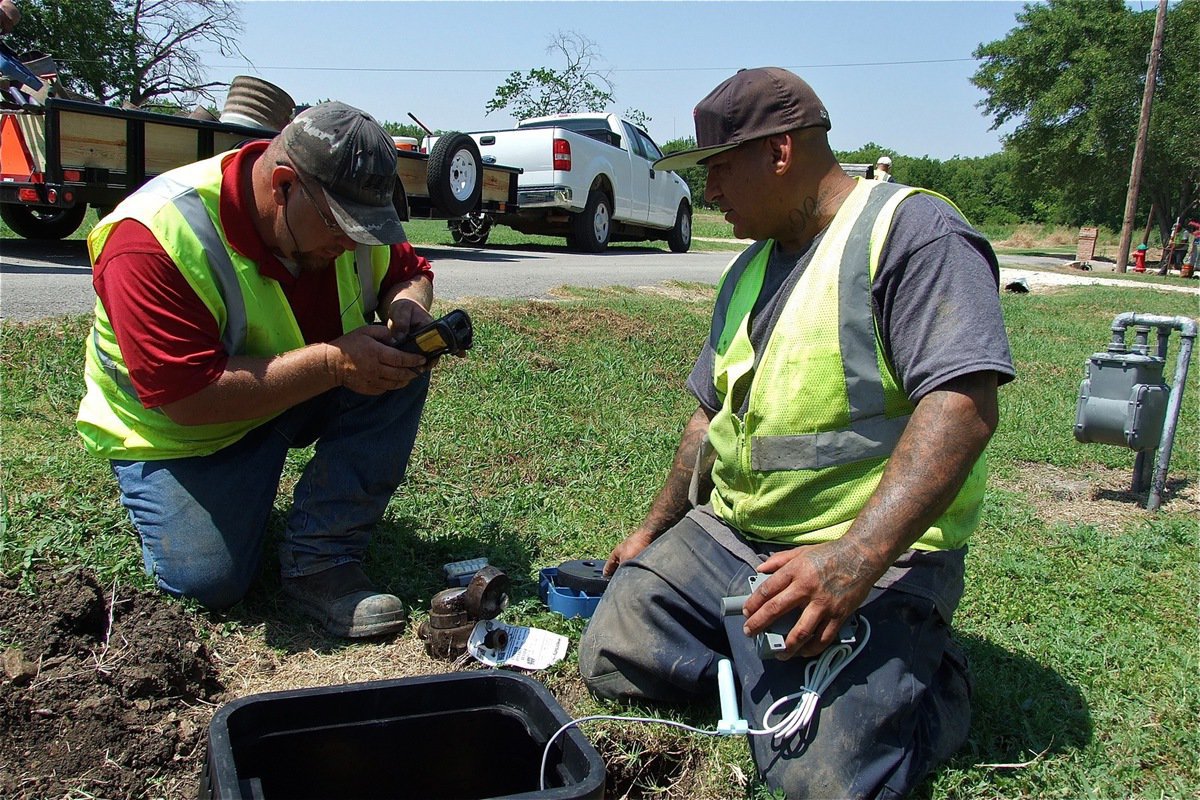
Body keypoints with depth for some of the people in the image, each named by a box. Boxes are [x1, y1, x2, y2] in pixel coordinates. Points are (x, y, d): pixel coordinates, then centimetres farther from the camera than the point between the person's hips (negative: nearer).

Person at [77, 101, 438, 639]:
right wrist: (331, 362, -39)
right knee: (208, 581, -19)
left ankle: (319, 561, -18)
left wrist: (407, 307, -21)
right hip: (178, 430, -5)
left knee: (401, 367, -21)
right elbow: (188, 398, -35)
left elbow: (410, 271, 4)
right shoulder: (154, 241, -31)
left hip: (311, 395, 5)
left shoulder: (343, 209, -13)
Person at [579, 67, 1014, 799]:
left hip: (874, 558, -7)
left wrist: (855, 555, -34)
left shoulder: (912, 232, -12)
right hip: (724, 535, 8)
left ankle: (928, 677, 8)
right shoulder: (751, 269, 16)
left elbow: (964, 405, -24)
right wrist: (655, 530, 26)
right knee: (608, 660, -4)